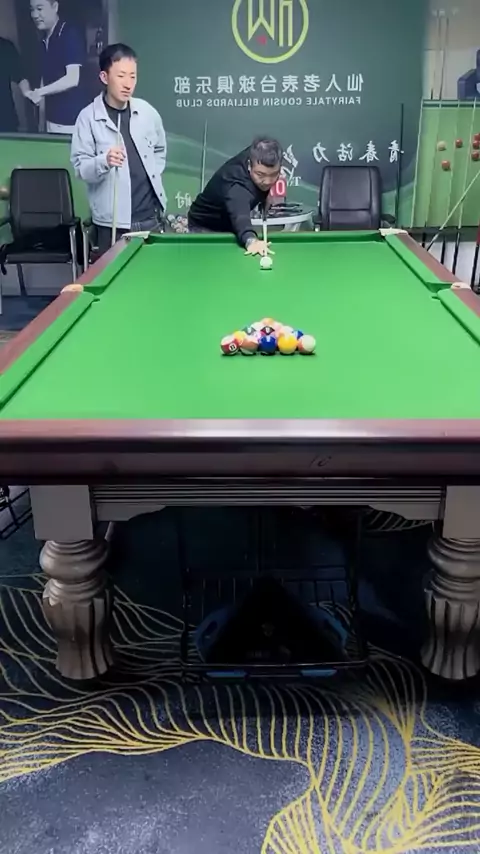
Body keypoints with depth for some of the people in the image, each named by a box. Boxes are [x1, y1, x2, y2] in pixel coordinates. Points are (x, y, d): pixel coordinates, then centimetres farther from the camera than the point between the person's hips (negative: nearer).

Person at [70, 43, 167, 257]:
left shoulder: (147, 112, 6)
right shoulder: (88, 117, -5)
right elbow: (80, 167, -8)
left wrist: (152, 177, 8)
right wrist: (104, 161, -26)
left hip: (151, 217, 4)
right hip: (113, 222, -3)